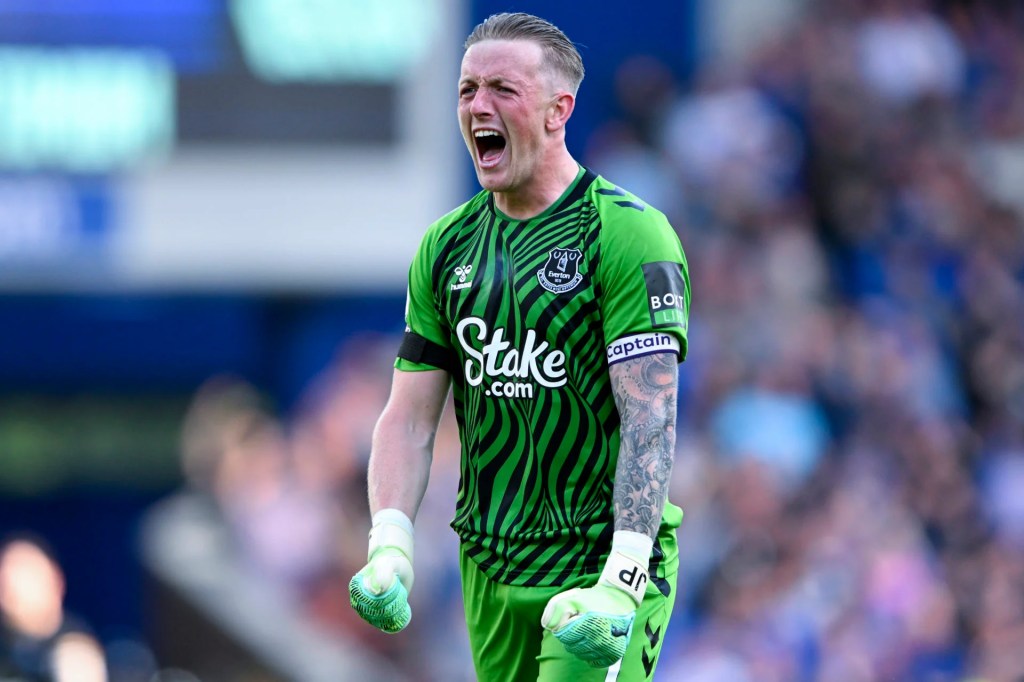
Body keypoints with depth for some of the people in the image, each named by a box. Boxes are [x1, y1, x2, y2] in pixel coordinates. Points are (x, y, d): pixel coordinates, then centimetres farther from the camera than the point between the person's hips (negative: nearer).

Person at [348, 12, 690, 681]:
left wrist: (621, 581, -27)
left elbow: (650, 415, -17)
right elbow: (409, 417, 10)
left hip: (597, 567, -6)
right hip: (491, 570, 6)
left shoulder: (629, 235, -9)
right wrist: (390, 548, -7)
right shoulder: (447, 247, 10)